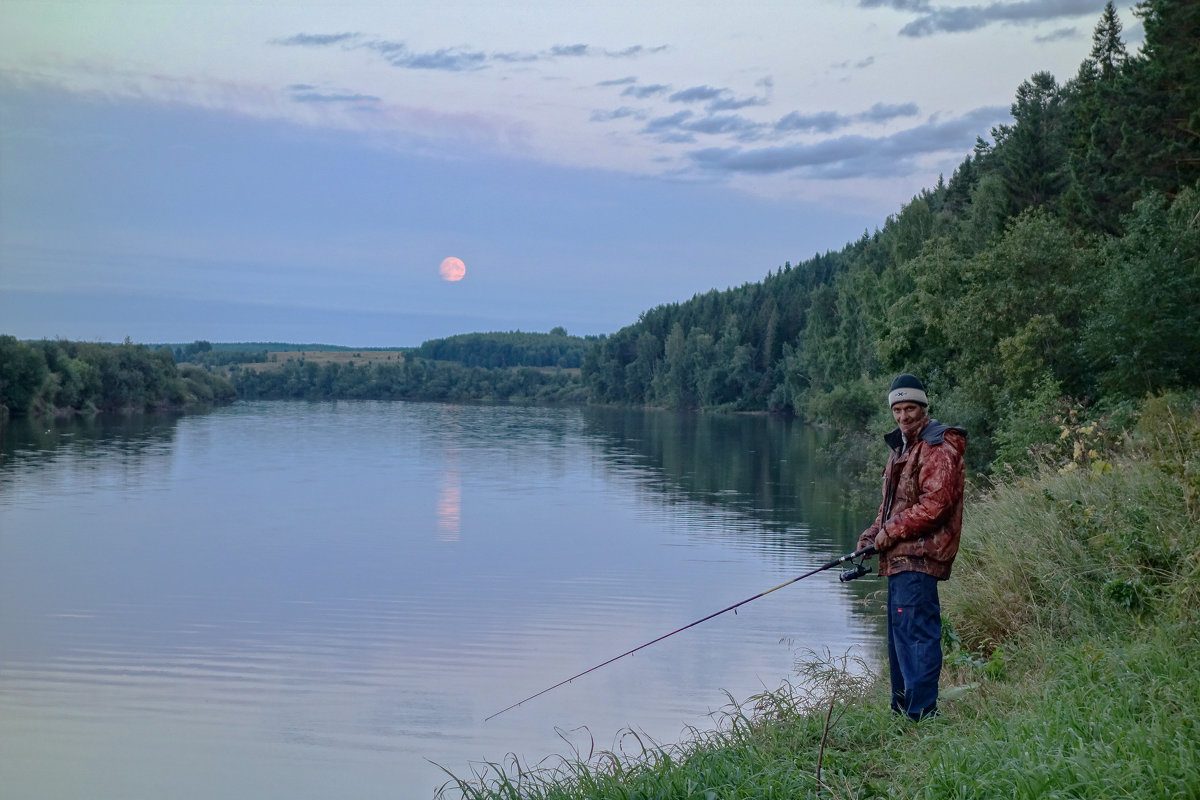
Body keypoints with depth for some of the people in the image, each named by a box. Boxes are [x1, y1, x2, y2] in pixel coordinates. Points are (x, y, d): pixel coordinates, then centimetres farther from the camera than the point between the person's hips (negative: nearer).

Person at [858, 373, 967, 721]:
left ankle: (922, 713, -14)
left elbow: (935, 504, -21)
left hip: (920, 556, -11)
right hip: (900, 557, 11)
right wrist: (873, 534, 10)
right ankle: (901, 709, 24)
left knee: (916, 631, -14)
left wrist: (892, 532, -14)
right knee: (898, 634, 15)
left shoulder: (938, 449, -12)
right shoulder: (902, 448, 20)